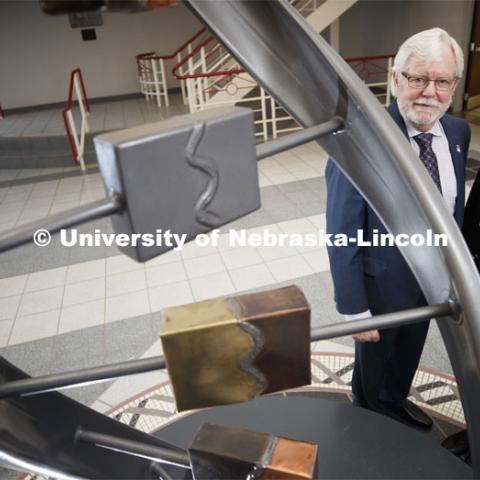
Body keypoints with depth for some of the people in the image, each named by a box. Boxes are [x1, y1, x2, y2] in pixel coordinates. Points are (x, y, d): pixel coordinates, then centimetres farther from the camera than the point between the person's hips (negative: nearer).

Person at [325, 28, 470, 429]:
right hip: (383, 281, -5)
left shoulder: (458, 132, -6)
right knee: (374, 364, 22)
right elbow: (342, 236, -25)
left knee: (408, 356, 30)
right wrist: (355, 311, -21)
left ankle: (397, 404, 62)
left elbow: (454, 209, 5)